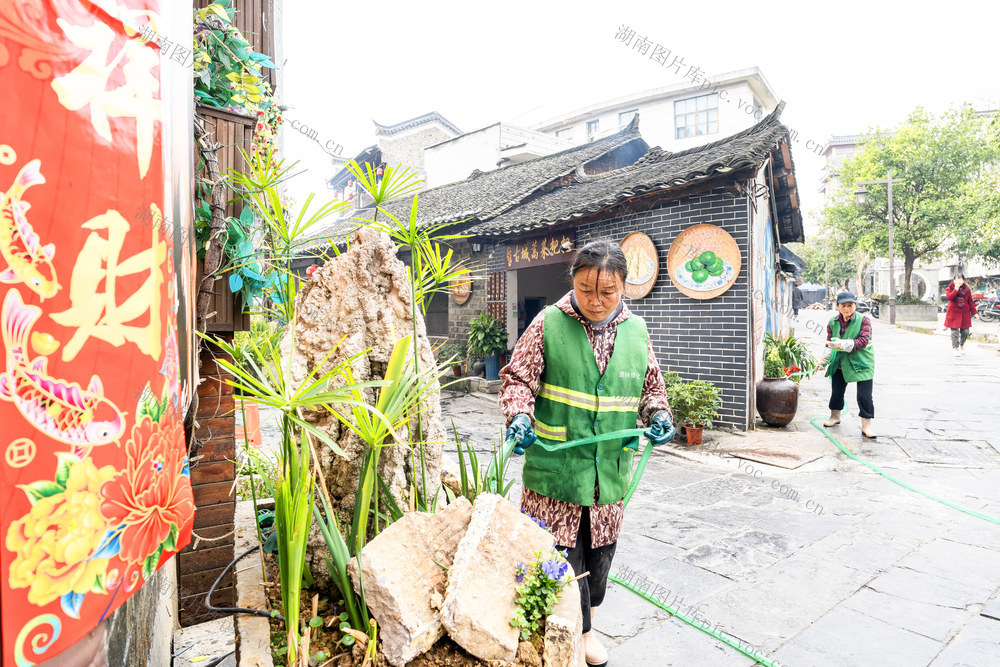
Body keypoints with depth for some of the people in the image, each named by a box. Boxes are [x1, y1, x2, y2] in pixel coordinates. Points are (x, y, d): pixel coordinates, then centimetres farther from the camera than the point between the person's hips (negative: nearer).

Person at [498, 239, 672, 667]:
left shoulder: (636, 330, 5)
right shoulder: (548, 323, -7)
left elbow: (651, 385, 16)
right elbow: (518, 376, -4)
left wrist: (658, 414, -3)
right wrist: (519, 415, -20)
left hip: (610, 468, 4)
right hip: (555, 466, -4)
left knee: (599, 550, 19)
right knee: (562, 552, 4)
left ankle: (585, 628, 44)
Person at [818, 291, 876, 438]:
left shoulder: (863, 320, -10)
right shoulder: (833, 323, 1)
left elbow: (863, 341, -21)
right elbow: (829, 344, 7)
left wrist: (842, 344, -34)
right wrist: (824, 361, -4)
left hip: (862, 363, -4)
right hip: (840, 362, 4)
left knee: (864, 395, -7)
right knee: (837, 391, 15)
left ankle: (866, 426, 4)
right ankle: (835, 416, 36)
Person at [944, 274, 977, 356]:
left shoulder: (967, 289, 8)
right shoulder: (950, 288, 0)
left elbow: (970, 302, 11)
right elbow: (948, 297, -19)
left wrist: (974, 312, 7)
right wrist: (956, 289, -20)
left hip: (965, 313, 3)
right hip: (954, 312, -3)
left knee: (965, 331, 5)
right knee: (955, 331, -6)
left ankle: (961, 345, 29)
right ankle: (956, 348, 4)